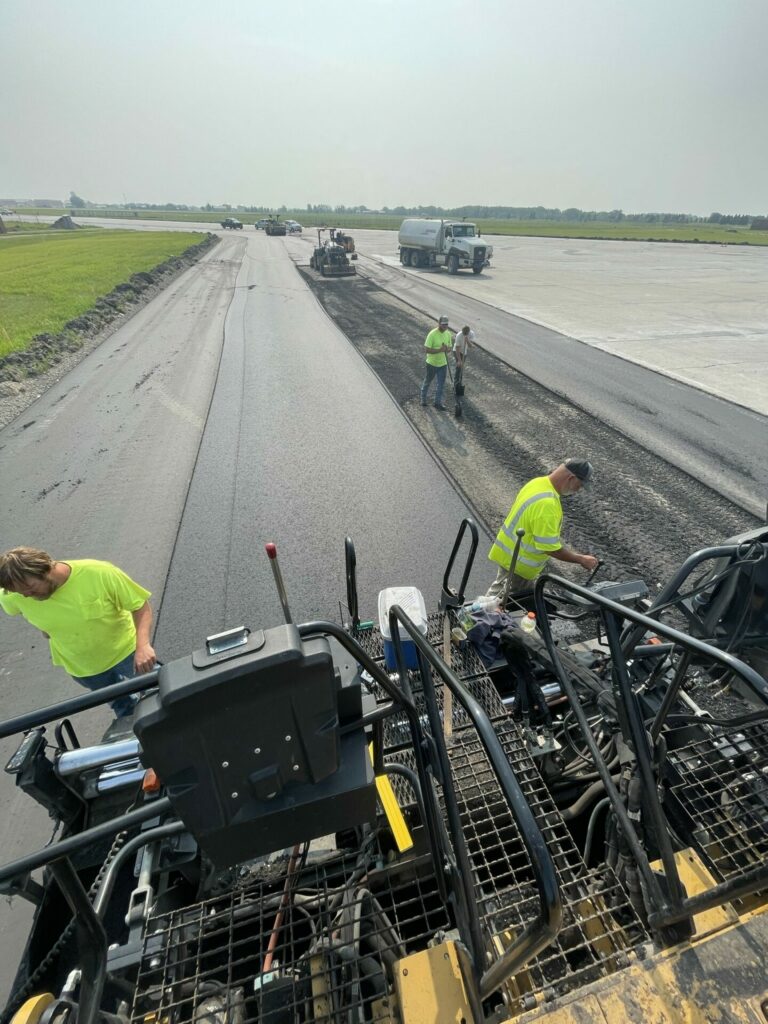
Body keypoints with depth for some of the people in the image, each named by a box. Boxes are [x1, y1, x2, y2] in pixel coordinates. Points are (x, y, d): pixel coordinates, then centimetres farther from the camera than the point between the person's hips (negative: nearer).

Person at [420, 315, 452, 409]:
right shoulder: (432, 334, -20)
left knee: (441, 384, 8)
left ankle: (438, 402, 20)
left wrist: (447, 349, -16)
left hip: (443, 363, 5)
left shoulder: (448, 334, 0)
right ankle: (423, 398, 36)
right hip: (432, 363, -5)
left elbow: (449, 348, 9)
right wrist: (440, 350, -29)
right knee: (427, 381, 15)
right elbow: (427, 349, -23)